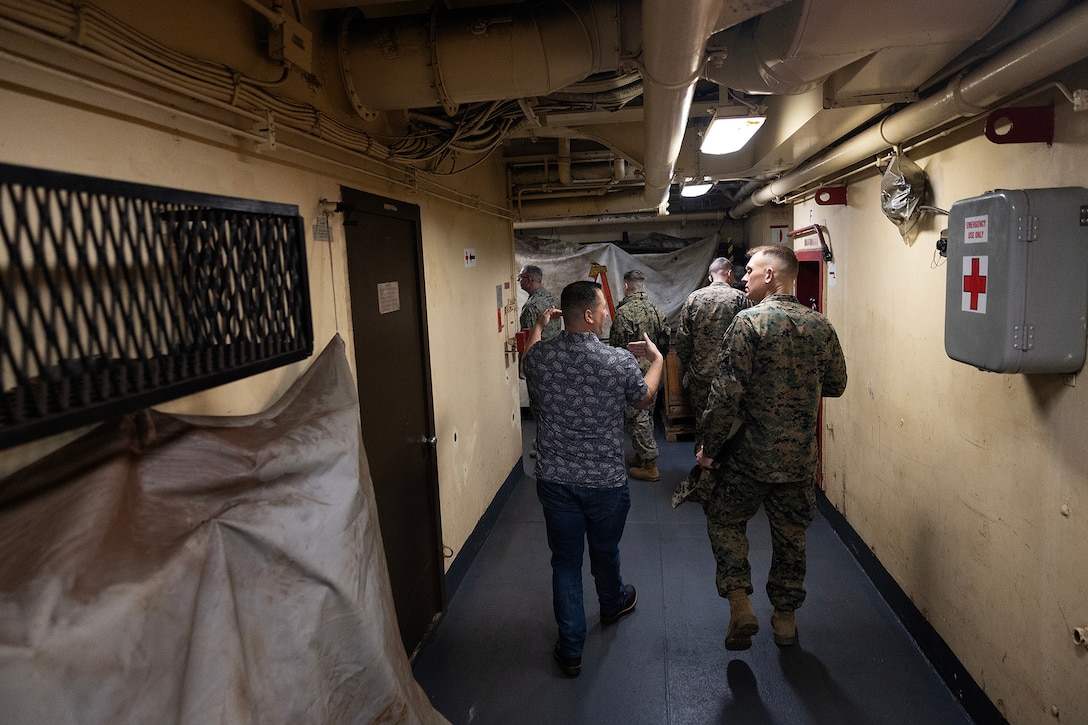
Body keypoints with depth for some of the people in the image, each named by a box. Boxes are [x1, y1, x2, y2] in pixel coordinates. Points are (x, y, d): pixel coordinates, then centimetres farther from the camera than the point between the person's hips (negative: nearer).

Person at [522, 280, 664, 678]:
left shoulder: (541, 355, -11)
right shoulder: (619, 361, -17)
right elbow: (644, 397, 4)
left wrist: (539, 327, 29)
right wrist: (656, 358, 22)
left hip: (555, 479, 1)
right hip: (606, 480, -1)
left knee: (565, 560, 13)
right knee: (605, 551, 24)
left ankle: (571, 649, 20)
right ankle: (613, 604, 53)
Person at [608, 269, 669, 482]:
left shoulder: (624, 312, -17)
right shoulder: (655, 310, 4)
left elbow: (617, 346, -18)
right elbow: (665, 341, 7)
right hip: (652, 372, 7)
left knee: (636, 417, 1)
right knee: (647, 415, 18)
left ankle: (649, 465, 5)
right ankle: (644, 455, 30)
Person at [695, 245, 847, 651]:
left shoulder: (749, 322, -15)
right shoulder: (820, 326, 1)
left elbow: (727, 394, -18)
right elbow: (836, 385, 12)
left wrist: (709, 446, -9)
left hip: (751, 455, -4)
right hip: (801, 458, 5)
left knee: (724, 520, 16)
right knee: (791, 535, 18)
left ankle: (739, 603, 7)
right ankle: (785, 617, 31)